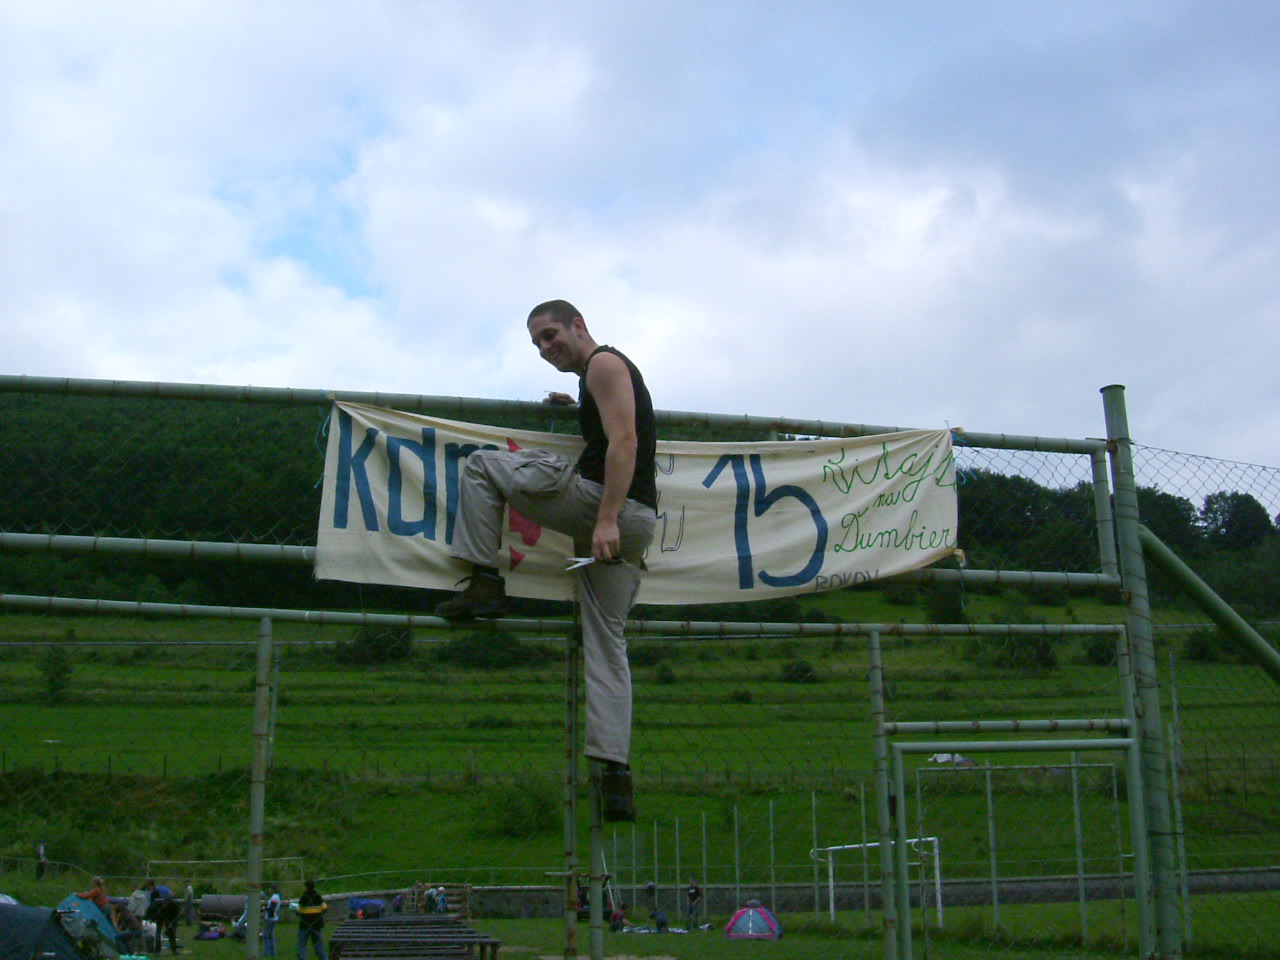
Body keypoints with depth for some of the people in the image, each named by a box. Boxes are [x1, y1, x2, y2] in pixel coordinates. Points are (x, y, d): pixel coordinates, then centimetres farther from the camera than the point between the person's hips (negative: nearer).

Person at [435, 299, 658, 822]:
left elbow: (624, 442, -14)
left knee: (481, 465, 7)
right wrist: (577, 414, 33)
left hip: (596, 496, -9)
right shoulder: (613, 371, 30)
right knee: (607, 644, 7)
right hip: (638, 520, 10)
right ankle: (616, 776, 0)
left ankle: (485, 584, 2)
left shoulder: (603, 364, 0)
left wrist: (607, 519, -23)